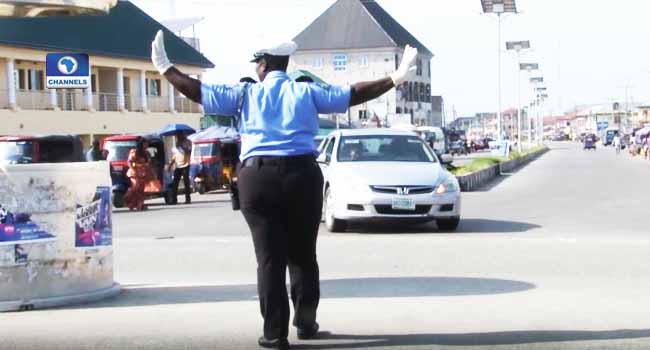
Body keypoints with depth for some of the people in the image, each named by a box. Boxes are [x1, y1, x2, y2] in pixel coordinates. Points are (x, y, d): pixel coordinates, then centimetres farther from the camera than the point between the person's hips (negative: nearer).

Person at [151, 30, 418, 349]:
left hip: (257, 177, -1)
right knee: (303, 253, 13)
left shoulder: (246, 94, 8)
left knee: (269, 257, 2)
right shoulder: (306, 92, 9)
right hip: (303, 174, 1)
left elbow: (200, 92, 8)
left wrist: (165, 69, 19)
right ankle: (306, 323, 21)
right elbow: (353, 94, 6)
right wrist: (395, 79, 11)